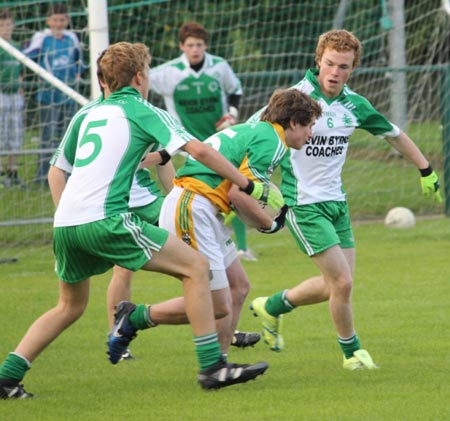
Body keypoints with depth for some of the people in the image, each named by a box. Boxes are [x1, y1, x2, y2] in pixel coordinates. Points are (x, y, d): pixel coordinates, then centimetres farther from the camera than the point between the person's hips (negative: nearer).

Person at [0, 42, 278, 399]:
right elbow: (198, 150, -4)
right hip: (105, 219, -7)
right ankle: (212, 366, -8)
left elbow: (56, 172, 26)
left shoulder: (87, 115, 23)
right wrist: (248, 186, 2)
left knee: (70, 307, 27)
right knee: (196, 266, -1)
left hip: (65, 224, 7)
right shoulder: (143, 112, 5)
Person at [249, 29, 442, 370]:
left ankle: (272, 307, 33)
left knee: (335, 285, 9)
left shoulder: (355, 105, 2)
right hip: (304, 204, -7)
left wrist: (426, 171, 23)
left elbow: (394, 134, 18)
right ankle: (352, 352, 12)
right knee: (342, 281, -11)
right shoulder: (297, 97, -16)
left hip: (336, 201, 7)